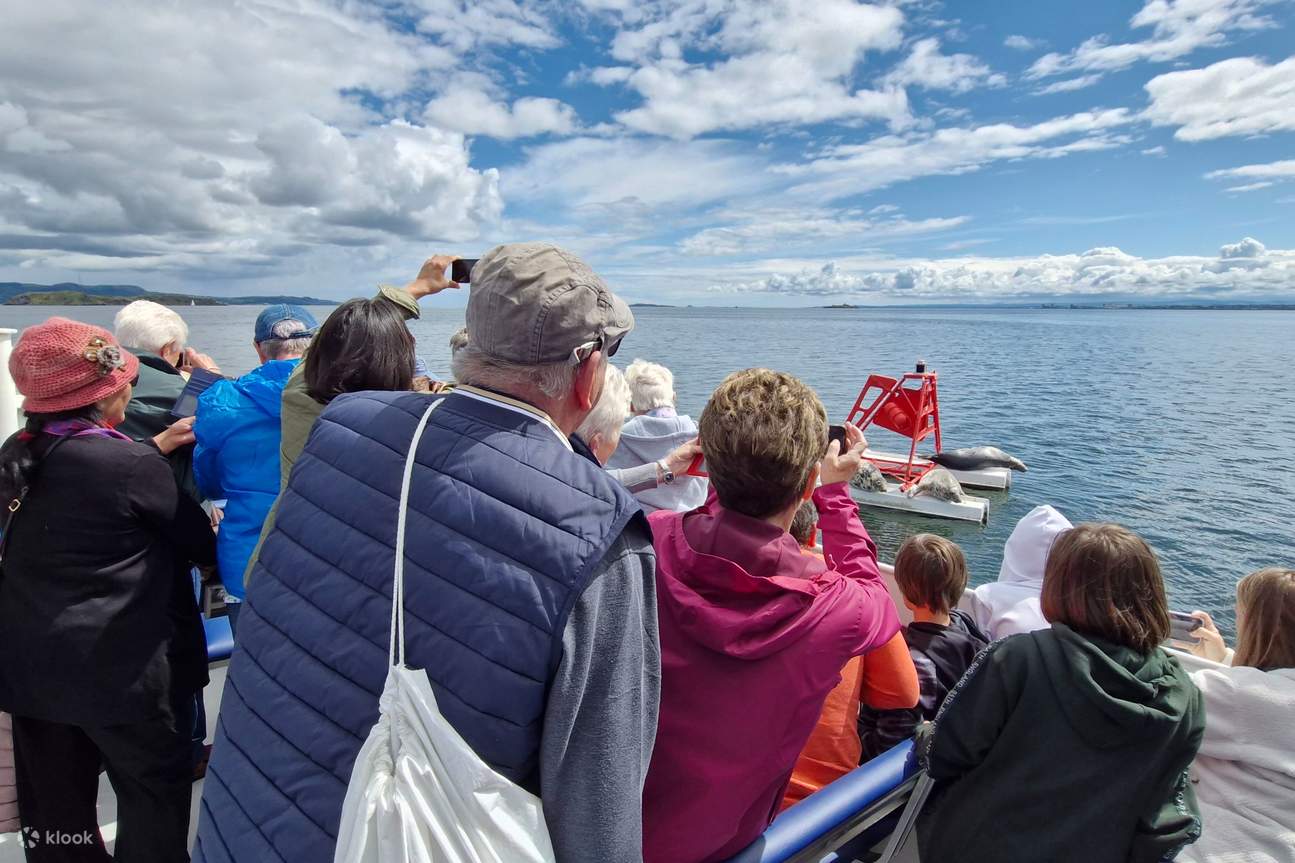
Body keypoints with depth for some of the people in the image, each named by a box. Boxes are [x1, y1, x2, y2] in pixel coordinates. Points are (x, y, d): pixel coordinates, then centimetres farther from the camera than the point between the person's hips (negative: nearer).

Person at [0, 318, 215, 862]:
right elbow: (200, 544, -9)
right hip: (120, 669, -7)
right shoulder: (131, 465, -21)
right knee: (156, 794, 13)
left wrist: (154, 449, 10)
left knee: (54, 809, 20)